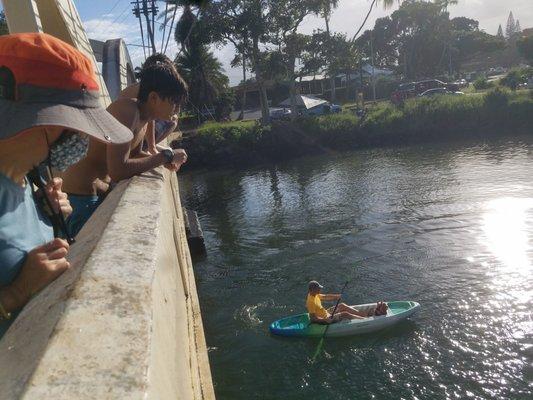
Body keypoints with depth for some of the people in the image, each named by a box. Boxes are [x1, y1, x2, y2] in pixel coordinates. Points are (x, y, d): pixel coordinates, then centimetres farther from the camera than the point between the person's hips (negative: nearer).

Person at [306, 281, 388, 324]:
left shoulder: (314, 295, 1)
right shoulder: (311, 301, -29)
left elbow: (325, 297, 14)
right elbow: (312, 318, -30)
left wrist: (336, 296, 3)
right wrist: (325, 320, -35)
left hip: (325, 313, 10)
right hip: (323, 319, -10)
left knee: (342, 306, 6)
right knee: (345, 314, -14)